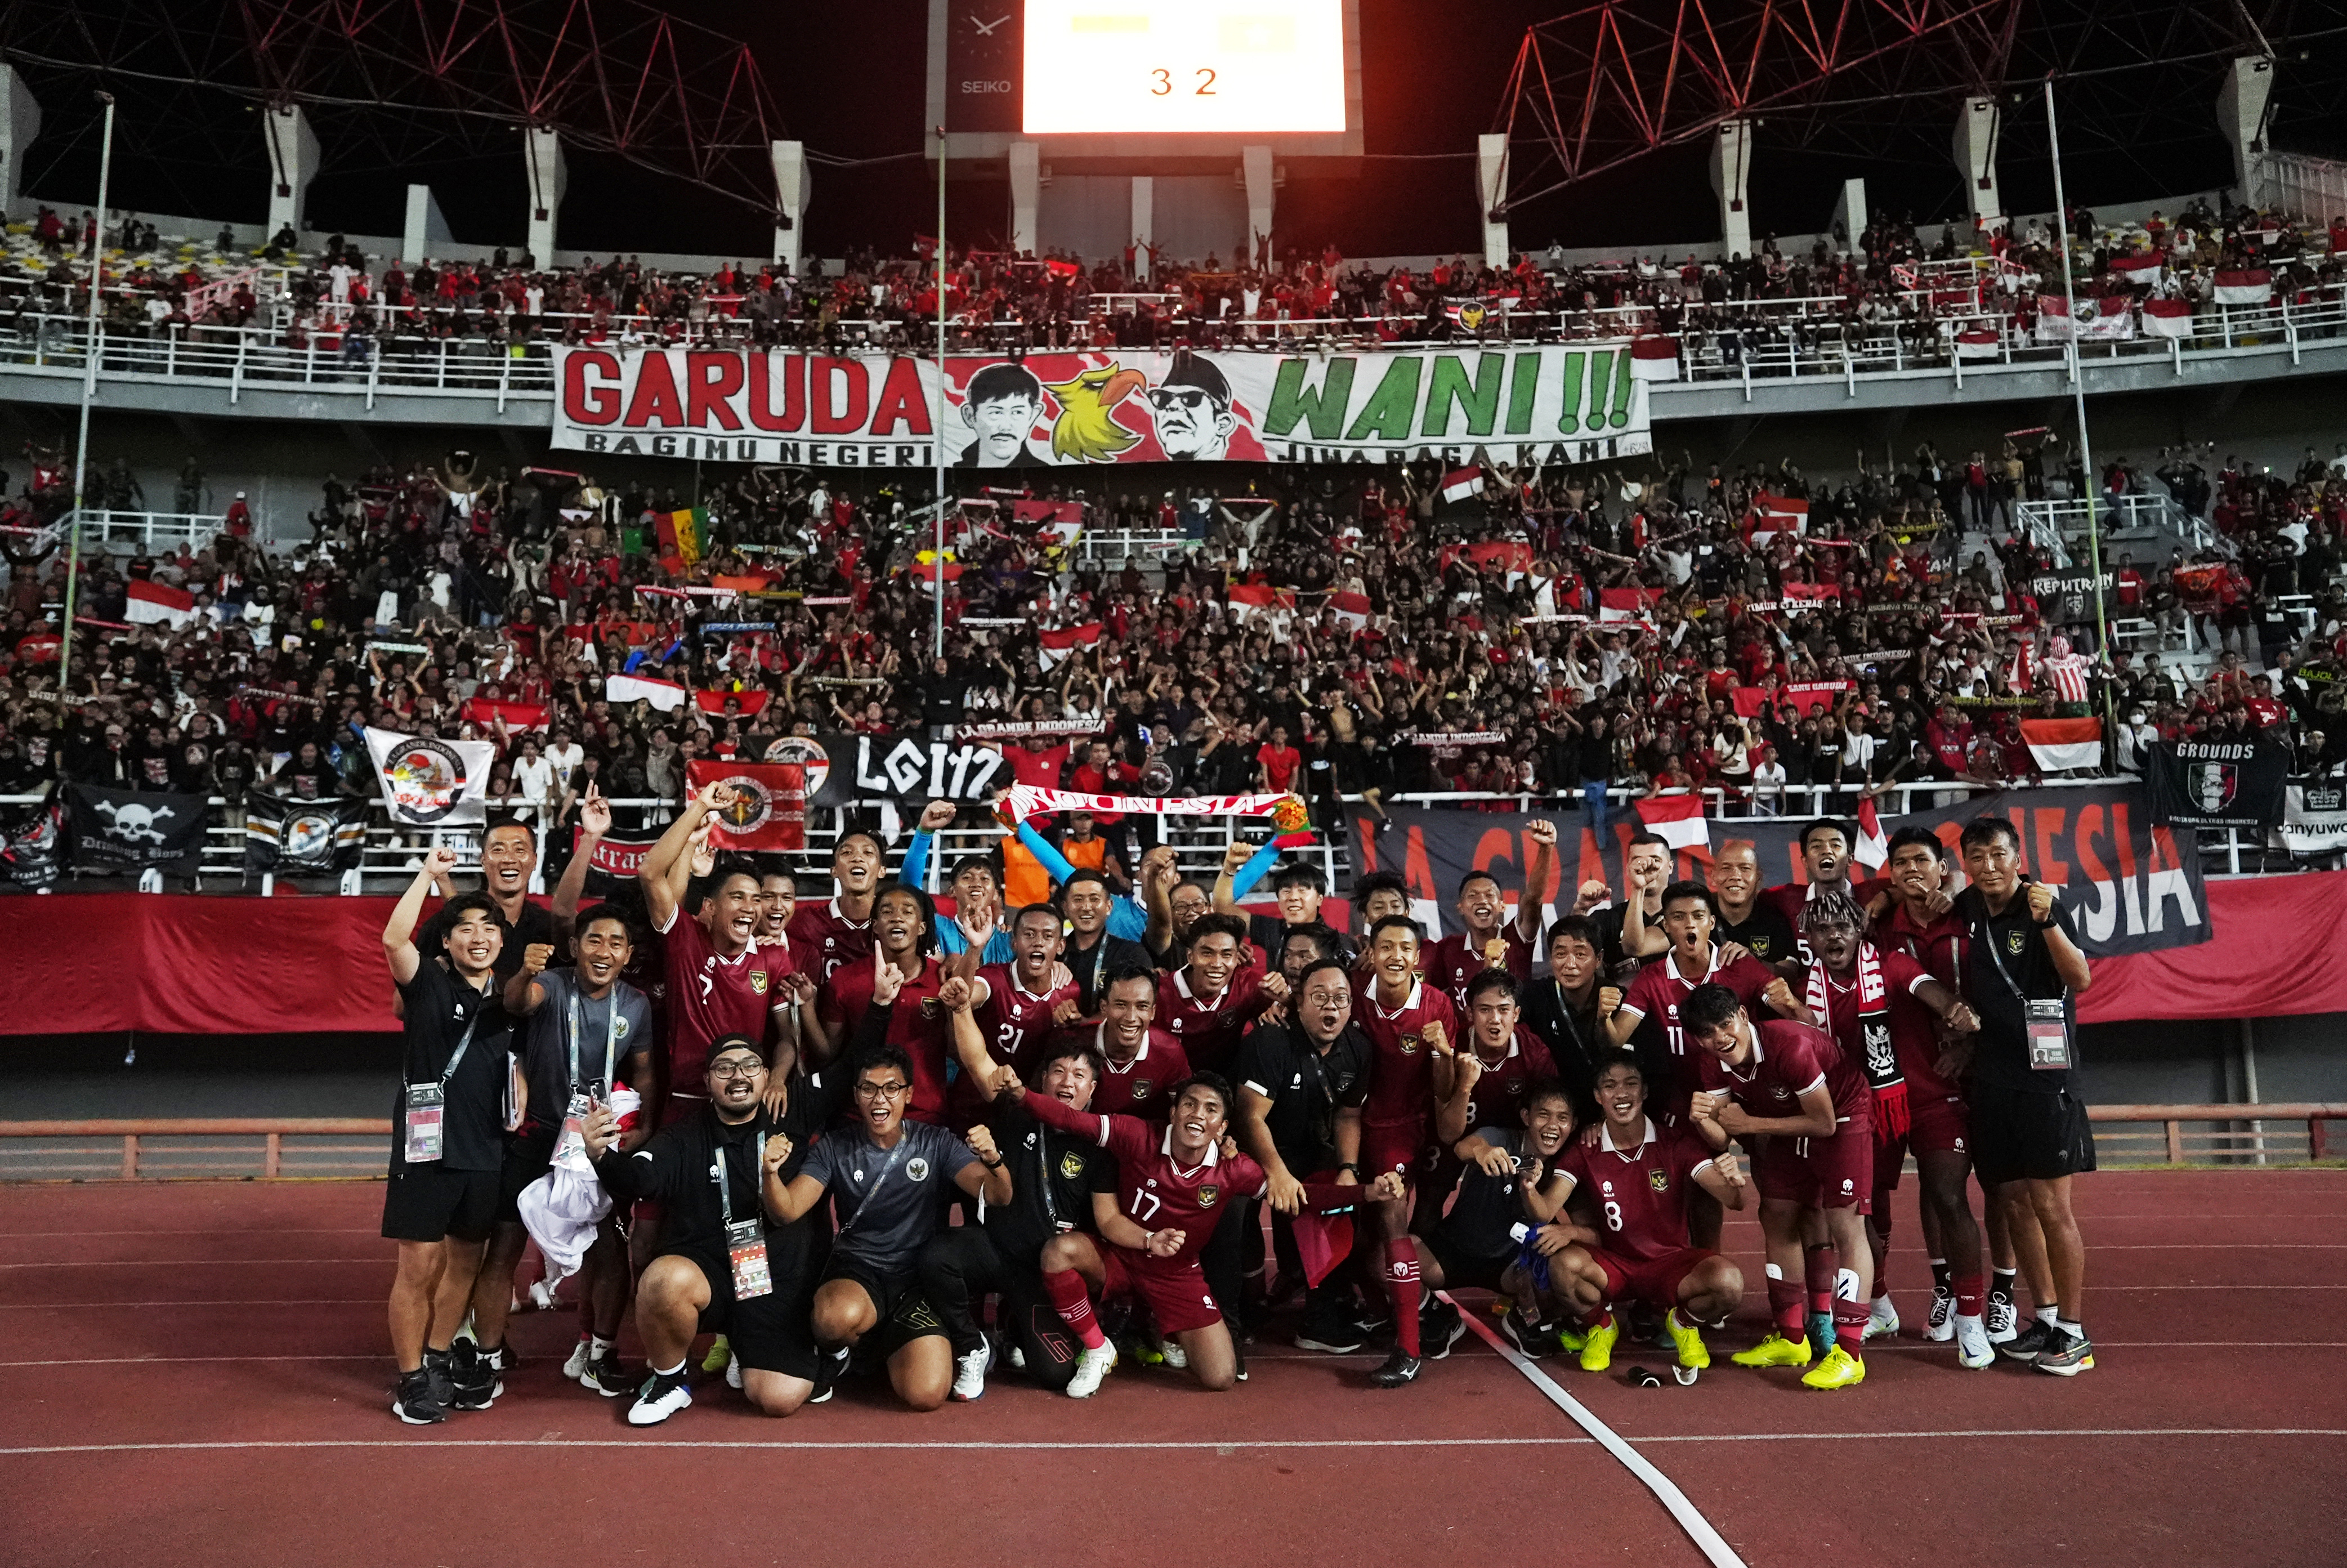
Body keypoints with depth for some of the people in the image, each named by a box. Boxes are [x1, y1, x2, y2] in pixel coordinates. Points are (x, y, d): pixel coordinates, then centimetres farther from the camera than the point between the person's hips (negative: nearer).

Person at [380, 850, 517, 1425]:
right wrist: (429, 874, -22)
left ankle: (440, 1357, 33)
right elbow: (393, 939, -24)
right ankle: (412, 1379, 14)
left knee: (465, 1261, 16)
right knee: (419, 1266, -1)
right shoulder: (429, 982, -5)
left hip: (487, 1149, 5)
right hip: (428, 1145, -5)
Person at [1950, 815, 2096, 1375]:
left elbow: (2080, 979, -25)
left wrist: (2047, 921, -38)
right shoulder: (1969, 907, 6)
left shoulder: (2044, 905, -11)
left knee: (2051, 1204, -3)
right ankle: (2046, 1316, 26)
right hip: (1990, 1079, 6)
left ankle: (2074, 1333, 8)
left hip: (2042, 1079, -6)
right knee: (2012, 1202, 13)